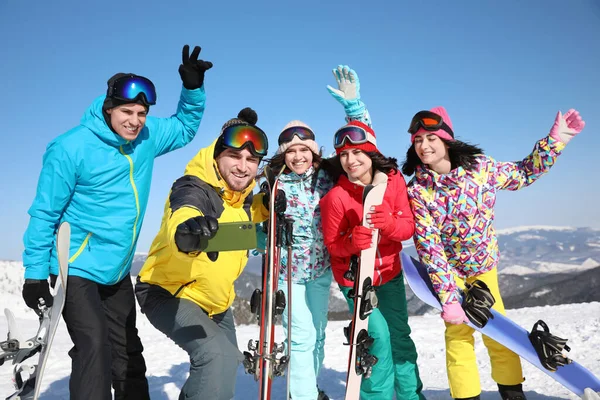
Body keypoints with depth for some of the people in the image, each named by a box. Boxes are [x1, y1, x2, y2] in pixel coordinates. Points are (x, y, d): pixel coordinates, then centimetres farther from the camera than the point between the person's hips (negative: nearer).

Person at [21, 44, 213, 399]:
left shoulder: (146, 137, -3)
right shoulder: (71, 148, -17)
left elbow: (185, 127, 15)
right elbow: (45, 214, -12)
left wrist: (193, 88, -2)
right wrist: (35, 274, -10)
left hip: (117, 273, 6)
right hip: (76, 268, -5)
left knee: (128, 355, 16)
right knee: (95, 347, -17)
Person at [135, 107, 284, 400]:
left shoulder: (241, 193, -5)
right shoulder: (194, 189, -27)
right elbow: (182, 216, -49)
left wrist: (265, 205, -3)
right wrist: (186, 234, -74)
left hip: (215, 299, 8)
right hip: (169, 293, -8)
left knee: (228, 359, 25)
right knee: (217, 355, -32)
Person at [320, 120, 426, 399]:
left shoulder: (394, 179, -12)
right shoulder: (336, 197, -22)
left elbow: (409, 226, -12)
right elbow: (332, 245, -13)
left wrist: (390, 224, -34)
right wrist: (352, 242, -35)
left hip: (390, 271, 4)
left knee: (400, 334, 13)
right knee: (378, 335, -5)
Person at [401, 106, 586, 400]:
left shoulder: (479, 166, -17)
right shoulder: (416, 192, -22)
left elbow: (522, 174, 2)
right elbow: (429, 249, -23)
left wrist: (556, 138, -7)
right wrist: (448, 299, -26)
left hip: (484, 263, 2)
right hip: (448, 268, -2)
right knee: (458, 333, -3)